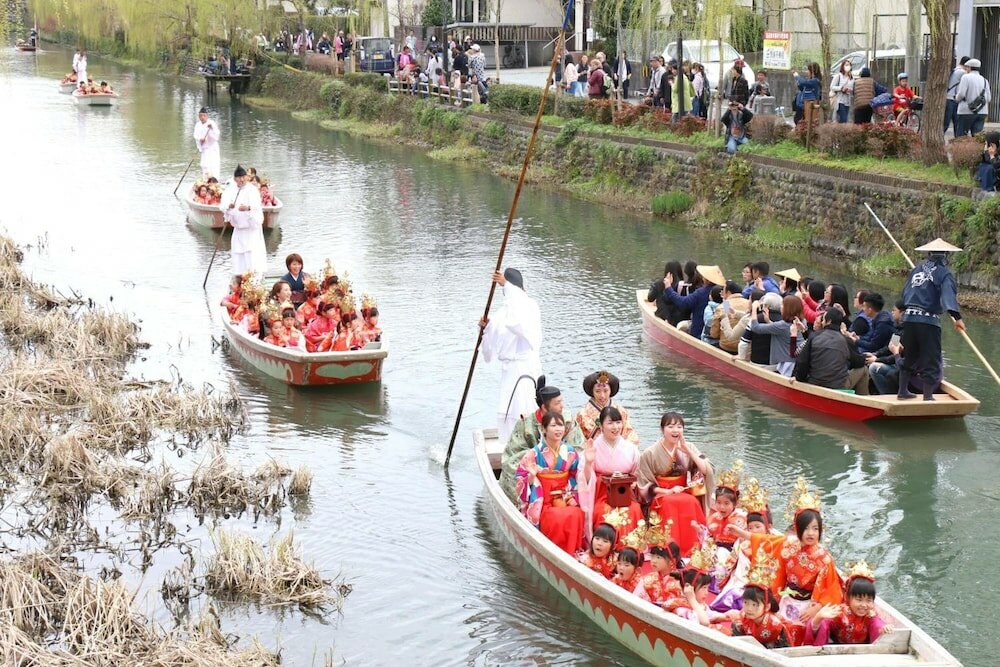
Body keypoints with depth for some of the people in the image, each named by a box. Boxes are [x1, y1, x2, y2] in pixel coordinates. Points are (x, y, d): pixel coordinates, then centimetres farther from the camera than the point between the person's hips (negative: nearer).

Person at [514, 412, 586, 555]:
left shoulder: (570, 452, 6)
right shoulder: (534, 454, -5)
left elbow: (576, 478, 14)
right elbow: (520, 481, -2)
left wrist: (572, 497, -2)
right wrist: (531, 476, -23)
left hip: (565, 500, 3)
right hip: (543, 503, -3)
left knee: (577, 516, -28)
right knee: (558, 519, -32)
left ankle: (574, 553, -14)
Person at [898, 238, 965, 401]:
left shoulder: (916, 270, 13)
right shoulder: (944, 273, -5)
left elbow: (905, 292, 17)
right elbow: (948, 295, -20)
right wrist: (957, 317, -27)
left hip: (908, 318, 6)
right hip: (929, 320, -6)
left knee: (909, 357, 20)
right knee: (930, 360, 0)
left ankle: (902, 390, 28)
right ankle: (928, 396, -1)